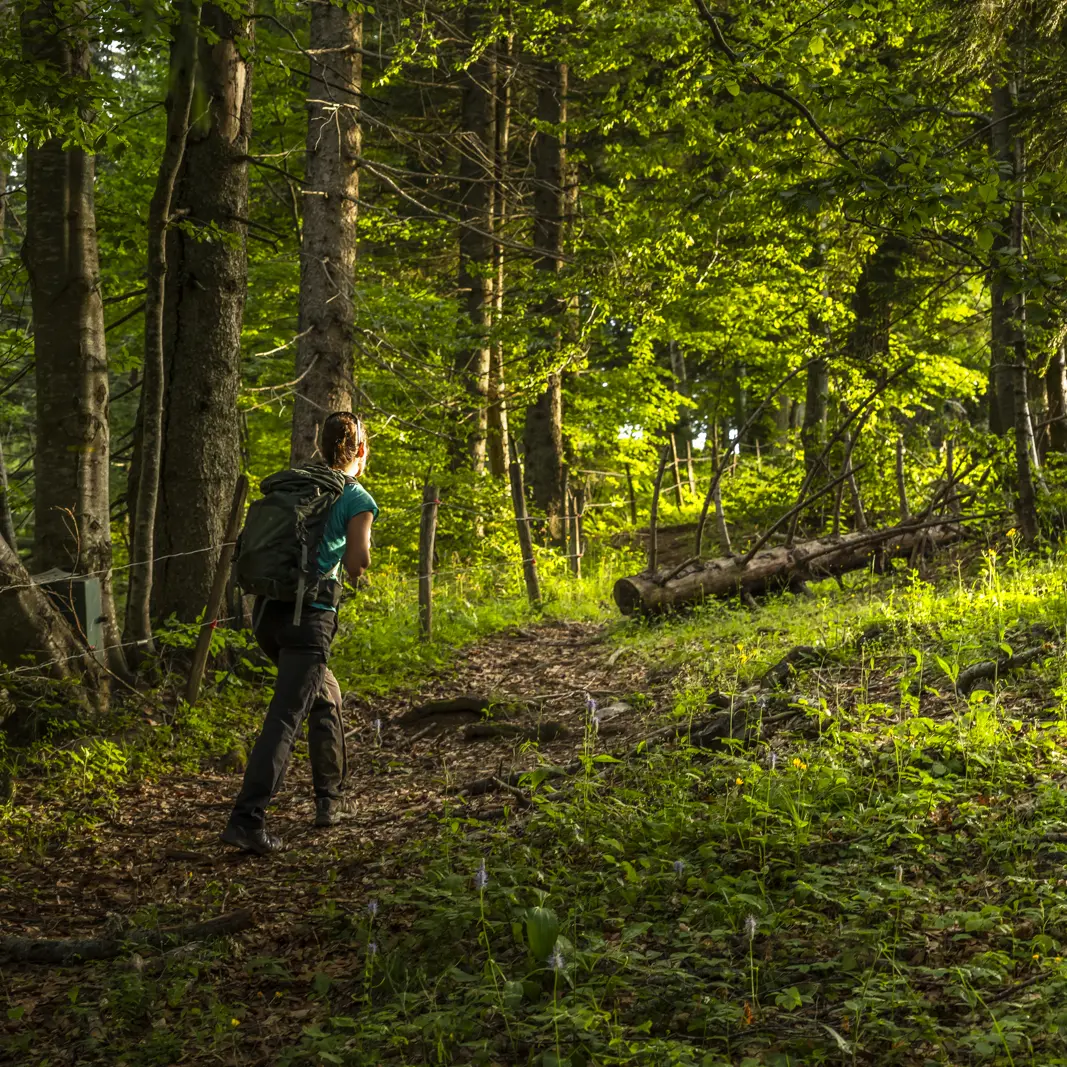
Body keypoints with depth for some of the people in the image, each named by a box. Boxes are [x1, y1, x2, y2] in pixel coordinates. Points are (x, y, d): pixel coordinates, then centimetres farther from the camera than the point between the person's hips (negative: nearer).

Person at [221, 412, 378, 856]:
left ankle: (330, 798, 31)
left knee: (325, 697, 24)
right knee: (285, 719, -9)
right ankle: (246, 819, -17)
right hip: (308, 617, -7)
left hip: (266, 609, 7)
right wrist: (352, 562, 14)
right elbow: (358, 562, -10)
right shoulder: (357, 499, -1)